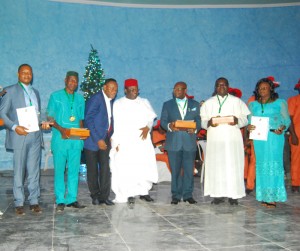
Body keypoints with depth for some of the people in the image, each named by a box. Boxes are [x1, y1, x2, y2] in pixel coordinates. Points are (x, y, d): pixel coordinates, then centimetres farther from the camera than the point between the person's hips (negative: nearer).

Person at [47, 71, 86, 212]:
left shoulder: (80, 98, 16)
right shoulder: (56, 96, 6)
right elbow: (50, 117, 1)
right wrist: (61, 129, -15)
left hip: (76, 139, 3)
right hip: (60, 138, -3)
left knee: (74, 170, 4)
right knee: (59, 170, -2)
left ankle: (72, 199, 11)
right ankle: (60, 201, 5)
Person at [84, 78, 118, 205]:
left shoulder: (111, 100, 8)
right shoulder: (95, 99, -13)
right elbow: (88, 120, -16)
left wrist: (110, 137, 2)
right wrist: (98, 140, -18)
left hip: (105, 139, 6)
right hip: (93, 139, -6)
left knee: (105, 168, 2)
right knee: (93, 169, 5)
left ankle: (104, 196, 9)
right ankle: (95, 195, 17)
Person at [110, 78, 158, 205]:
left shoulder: (145, 102, 16)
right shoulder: (118, 104, 8)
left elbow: (151, 118, 12)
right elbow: (116, 124, 3)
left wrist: (147, 127, -10)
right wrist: (116, 142, -5)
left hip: (143, 139, 2)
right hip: (125, 141, -2)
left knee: (146, 166, -4)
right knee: (126, 168, -7)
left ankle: (144, 191, 6)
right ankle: (129, 194, -2)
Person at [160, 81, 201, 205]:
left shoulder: (195, 104, 13)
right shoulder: (167, 105, 12)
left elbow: (199, 120, 9)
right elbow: (163, 121, 5)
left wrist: (195, 129, -12)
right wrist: (169, 126, -16)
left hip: (189, 141, 0)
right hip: (173, 142, 0)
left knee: (189, 169, 1)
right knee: (175, 170, 2)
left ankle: (188, 194, 12)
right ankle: (176, 195, 11)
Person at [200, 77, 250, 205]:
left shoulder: (236, 101, 10)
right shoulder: (208, 103, 14)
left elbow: (245, 119, 5)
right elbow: (202, 121, 8)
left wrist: (237, 120, -16)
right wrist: (209, 123, -14)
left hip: (232, 138, -1)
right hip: (215, 139, 1)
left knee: (233, 165, -4)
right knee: (215, 166, -3)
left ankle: (233, 195, 1)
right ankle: (218, 194, 2)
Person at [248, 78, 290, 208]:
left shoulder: (280, 103, 6)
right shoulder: (253, 105, 16)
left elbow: (287, 120, 4)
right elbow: (249, 120, 13)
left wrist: (282, 128, -16)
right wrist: (249, 127, -10)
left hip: (274, 137, -3)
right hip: (258, 138, 3)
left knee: (274, 164, -6)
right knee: (261, 164, 3)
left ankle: (273, 197, -3)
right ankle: (264, 196, 9)